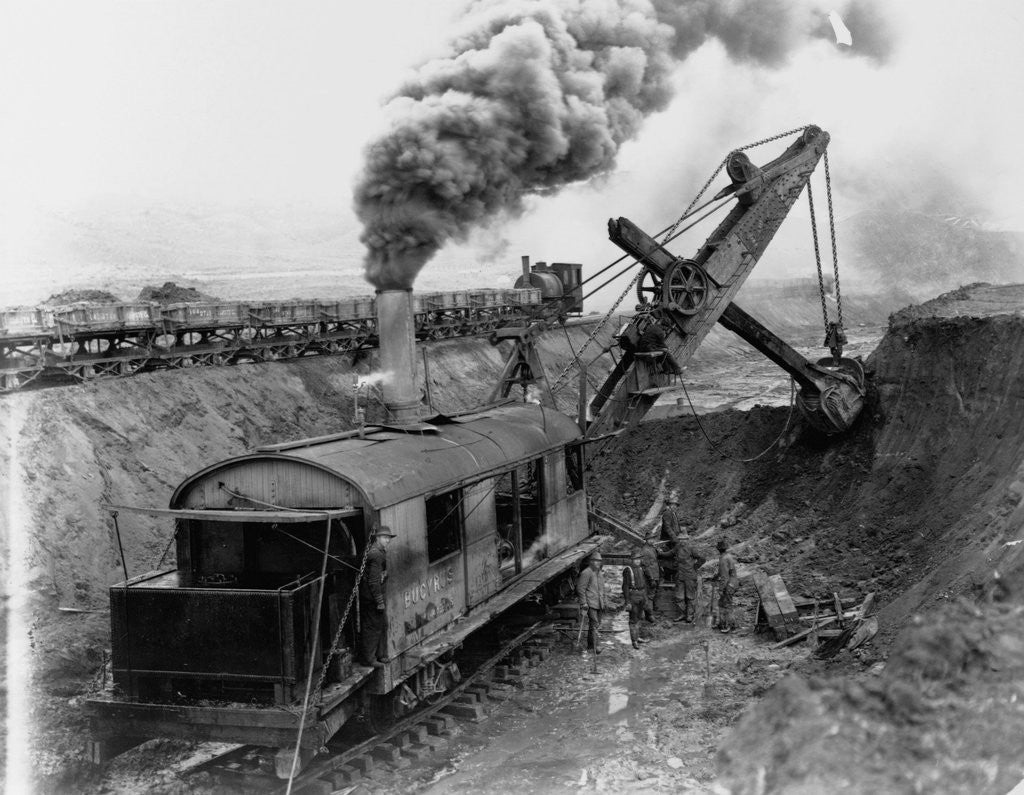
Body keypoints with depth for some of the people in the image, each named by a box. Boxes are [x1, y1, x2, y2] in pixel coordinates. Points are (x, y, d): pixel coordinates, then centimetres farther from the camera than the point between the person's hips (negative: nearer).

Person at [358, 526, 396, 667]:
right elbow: (374, 580, -23)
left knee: (382, 624, 17)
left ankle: (380, 655, 26)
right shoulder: (376, 555, -20)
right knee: (373, 626, -3)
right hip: (371, 597, -11)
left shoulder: (380, 553, 13)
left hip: (371, 596, 11)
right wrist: (379, 601, -21)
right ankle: (367, 659, 4)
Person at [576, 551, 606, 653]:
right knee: (594, 624, -12)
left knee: (596, 624, 11)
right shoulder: (586, 573, -10)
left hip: (599, 603, 9)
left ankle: (590, 644, 21)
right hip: (590, 603, -9)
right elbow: (580, 589, -13)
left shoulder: (599, 573, 17)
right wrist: (583, 603, -17)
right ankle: (595, 646, -11)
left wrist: (603, 601, 21)